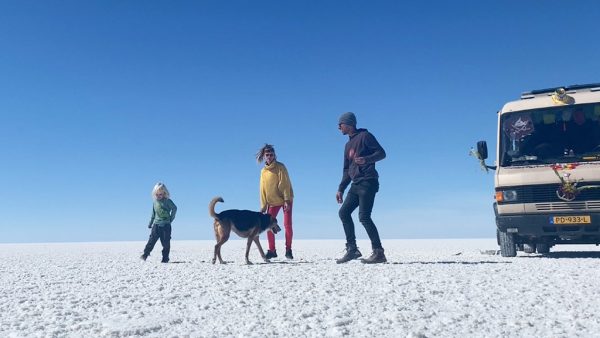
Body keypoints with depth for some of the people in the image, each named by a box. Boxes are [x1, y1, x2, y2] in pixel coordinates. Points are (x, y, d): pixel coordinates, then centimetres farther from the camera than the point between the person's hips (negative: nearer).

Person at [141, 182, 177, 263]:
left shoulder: (167, 201, -4)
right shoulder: (155, 202, 13)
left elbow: (174, 208, -15)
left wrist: (171, 218, -11)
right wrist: (150, 224, 21)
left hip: (166, 225, -4)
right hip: (156, 224, 4)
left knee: (166, 242, -1)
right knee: (152, 239, -8)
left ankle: (165, 258, 6)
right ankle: (145, 254, -9)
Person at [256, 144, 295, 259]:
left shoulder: (280, 167, -10)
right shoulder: (263, 171, 5)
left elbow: (285, 184, -16)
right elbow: (263, 189, 6)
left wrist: (287, 200, -23)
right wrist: (263, 205, 2)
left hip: (285, 199, -4)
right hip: (272, 201, 5)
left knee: (287, 225, -9)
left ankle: (288, 250, 4)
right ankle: (272, 250, 9)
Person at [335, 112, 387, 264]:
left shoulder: (364, 136, -2)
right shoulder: (348, 145, 23)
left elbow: (381, 153, -10)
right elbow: (347, 170, 25)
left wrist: (366, 159, -28)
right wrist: (341, 189, 19)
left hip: (368, 183, -9)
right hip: (356, 184, 9)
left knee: (364, 217, -14)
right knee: (344, 212, 4)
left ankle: (378, 253, -9)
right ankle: (352, 249, 10)